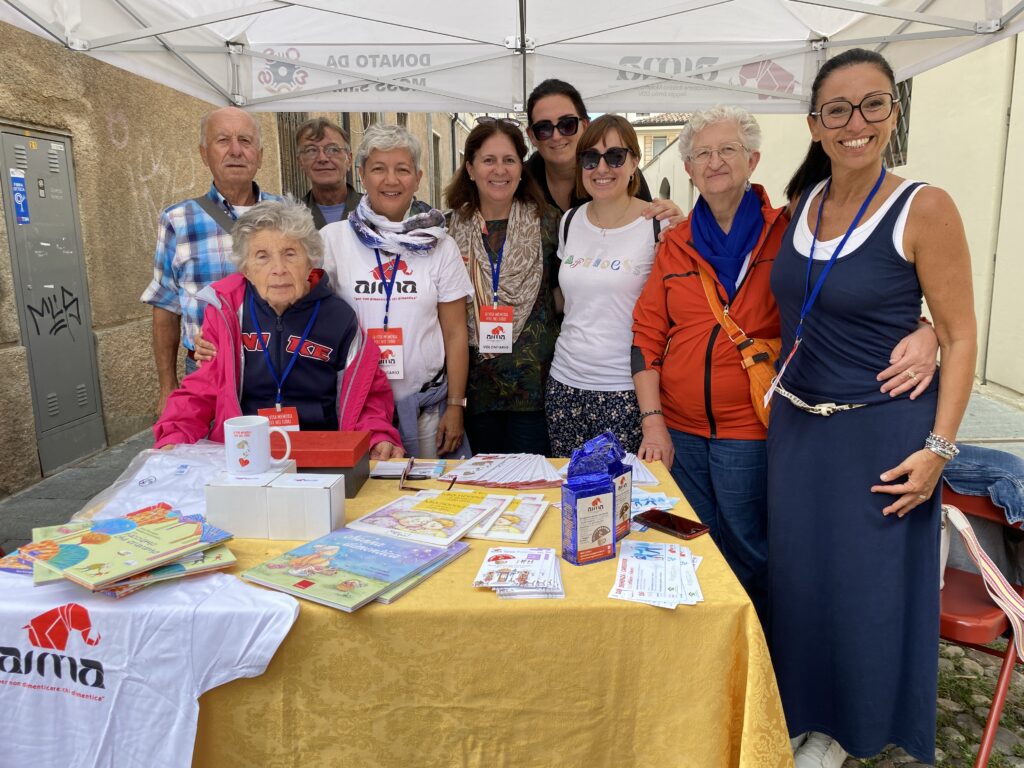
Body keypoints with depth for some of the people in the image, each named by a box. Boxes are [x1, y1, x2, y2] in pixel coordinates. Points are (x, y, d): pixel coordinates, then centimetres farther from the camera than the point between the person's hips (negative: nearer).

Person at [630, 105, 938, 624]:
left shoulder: (786, 232, -1)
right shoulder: (676, 244, 8)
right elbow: (647, 336, 6)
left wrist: (920, 333, -24)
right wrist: (653, 422, -2)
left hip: (751, 432, -3)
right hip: (679, 432, 4)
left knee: (751, 560, 8)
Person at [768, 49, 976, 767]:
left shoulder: (924, 208, -12)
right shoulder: (801, 201, 4)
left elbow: (960, 337, -10)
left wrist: (938, 448, -15)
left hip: (880, 432, -5)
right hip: (796, 424, 5)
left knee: (867, 589, 9)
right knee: (799, 576, 16)